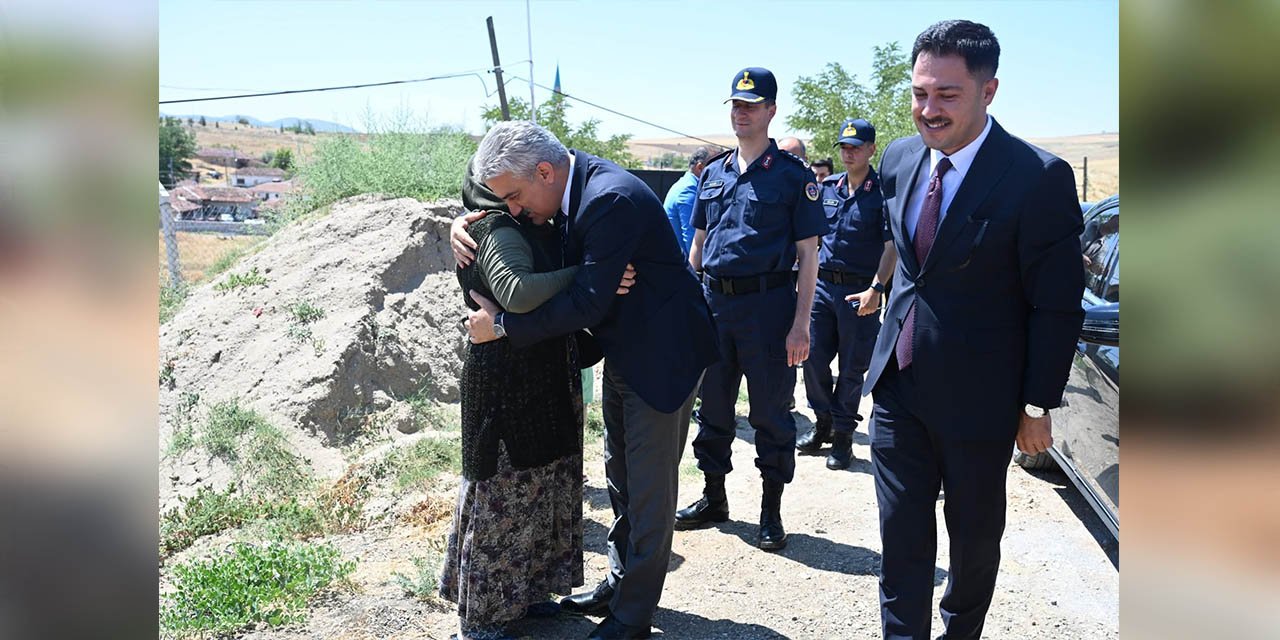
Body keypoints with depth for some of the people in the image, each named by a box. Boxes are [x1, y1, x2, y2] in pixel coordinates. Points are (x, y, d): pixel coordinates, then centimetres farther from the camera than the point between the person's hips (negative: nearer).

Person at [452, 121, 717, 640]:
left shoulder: (612, 199, -29)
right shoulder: (570, 185, -2)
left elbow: (587, 303, -29)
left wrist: (502, 325, -21)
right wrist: (464, 223, -5)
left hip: (661, 354, -9)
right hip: (622, 353, 10)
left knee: (648, 490, 3)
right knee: (621, 477, 20)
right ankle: (620, 583, 38)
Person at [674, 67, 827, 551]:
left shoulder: (793, 175, -2)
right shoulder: (713, 173, 13)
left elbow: (808, 254, -5)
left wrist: (800, 323, -12)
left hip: (768, 303, -5)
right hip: (714, 302, 5)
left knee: (770, 411, 4)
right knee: (712, 404, 13)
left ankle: (771, 512, 18)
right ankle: (713, 498, 29)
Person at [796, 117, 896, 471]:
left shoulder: (883, 192, -6)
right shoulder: (827, 188, 10)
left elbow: (892, 245, -12)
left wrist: (875, 288, -21)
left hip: (859, 291, -5)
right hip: (823, 283, 5)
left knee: (851, 368, 4)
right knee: (813, 356, 7)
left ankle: (842, 434, 17)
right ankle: (823, 421, 26)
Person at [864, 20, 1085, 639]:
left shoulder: (1040, 176, -17)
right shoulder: (899, 158, 0)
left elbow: (1056, 305, -12)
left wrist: (1038, 404, -9)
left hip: (978, 396, -4)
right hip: (898, 385, 4)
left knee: (974, 536, 17)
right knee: (901, 536, 9)